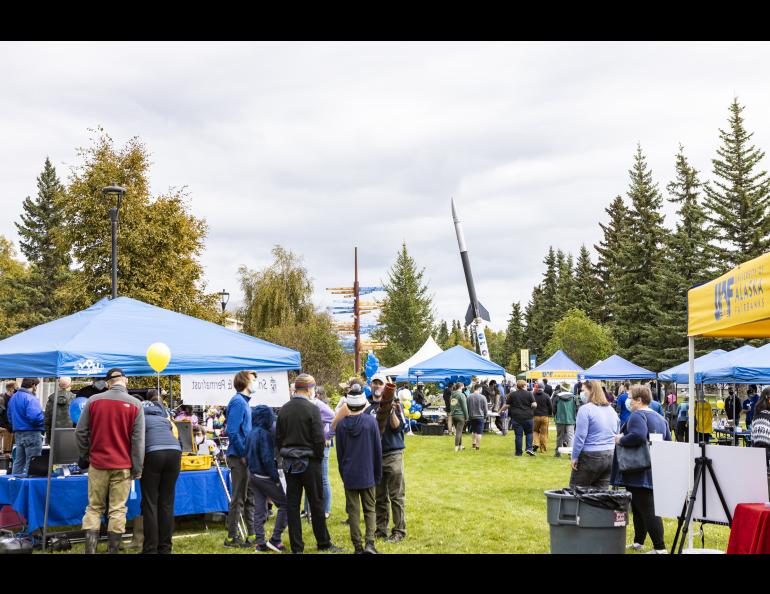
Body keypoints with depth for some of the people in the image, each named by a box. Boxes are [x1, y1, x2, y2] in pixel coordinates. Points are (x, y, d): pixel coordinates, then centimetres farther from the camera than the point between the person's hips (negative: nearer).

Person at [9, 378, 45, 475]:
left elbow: (10, 416, 20)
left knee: (19, 462, 16)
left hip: (18, 434, 9)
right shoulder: (31, 398, -16)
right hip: (32, 433, -9)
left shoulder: (13, 398, 13)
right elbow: (34, 417, -27)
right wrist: (45, 419, -9)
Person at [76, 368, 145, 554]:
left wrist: (84, 456, 17)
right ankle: (113, 550, 7)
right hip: (123, 466, -1)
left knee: (94, 508, 10)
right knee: (118, 510, 4)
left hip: (98, 463, 1)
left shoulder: (93, 400, -1)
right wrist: (137, 469, -1)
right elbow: (138, 439, -6)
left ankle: (90, 550, 5)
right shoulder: (135, 404, -5)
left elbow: (81, 432, 3)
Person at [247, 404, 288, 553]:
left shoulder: (251, 434, 7)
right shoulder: (265, 434, -18)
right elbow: (267, 459, -21)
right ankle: (275, 539, -1)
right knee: (284, 505, 3)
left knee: (259, 510, 10)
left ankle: (260, 543, 11)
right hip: (266, 477, -8)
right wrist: (276, 478, -15)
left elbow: (247, 456, 13)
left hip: (253, 475, 8)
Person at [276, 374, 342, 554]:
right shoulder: (312, 409, -13)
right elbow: (319, 439, -15)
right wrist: (319, 457, 0)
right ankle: (323, 543, 15)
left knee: (292, 504, 6)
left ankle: (296, 546, 10)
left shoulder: (283, 409, 4)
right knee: (316, 503, 6)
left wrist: (285, 456, 16)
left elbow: (278, 437, 8)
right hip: (309, 462, -5)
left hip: (289, 463, 5)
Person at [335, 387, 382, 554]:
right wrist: (378, 474, 7)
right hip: (368, 474, -1)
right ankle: (369, 542, -7)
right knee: (370, 509, 9)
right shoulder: (371, 421, -9)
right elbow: (378, 449, -4)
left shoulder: (341, 424, -4)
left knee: (353, 511, 8)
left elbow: (339, 452, 4)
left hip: (349, 475, 1)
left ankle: (358, 547, 8)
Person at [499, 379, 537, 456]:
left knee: (518, 435, 3)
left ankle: (518, 452, 6)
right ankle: (529, 448, 0)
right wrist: (535, 404, 16)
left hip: (516, 418, 0)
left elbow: (507, 405, 1)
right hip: (528, 417, 0)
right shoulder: (529, 394, -1)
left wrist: (501, 411, 18)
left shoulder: (512, 394, 1)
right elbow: (534, 405, -7)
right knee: (529, 433, 15)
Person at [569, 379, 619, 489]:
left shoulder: (585, 409, -13)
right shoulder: (611, 410, 11)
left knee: (575, 489, 2)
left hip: (590, 456, -7)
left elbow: (580, 436, -15)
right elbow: (616, 435, 16)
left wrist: (574, 457, -9)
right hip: (610, 457, 7)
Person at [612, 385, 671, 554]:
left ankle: (660, 547, -8)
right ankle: (638, 542, 24)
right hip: (655, 469, 9)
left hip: (640, 473, -9)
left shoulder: (637, 415, -13)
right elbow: (668, 441, 19)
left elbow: (638, 436, -30)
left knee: (647, 508, -7)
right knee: (640, 507, 17)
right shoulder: (660, 418, 16)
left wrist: (620, 439, -16)